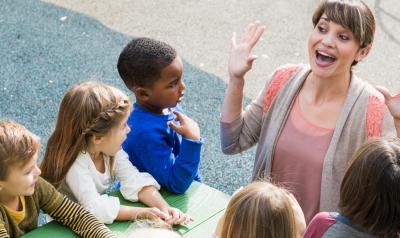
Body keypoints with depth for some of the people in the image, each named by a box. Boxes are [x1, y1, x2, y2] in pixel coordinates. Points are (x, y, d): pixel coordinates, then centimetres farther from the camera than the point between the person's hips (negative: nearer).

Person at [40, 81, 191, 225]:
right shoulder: (73, 160, -26)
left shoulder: (110, 148, -8)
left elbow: (135, 182, -10)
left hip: (103, 223, 5)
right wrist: (142, 213, -27)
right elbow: (96, 209, -30)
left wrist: (164, 208, -23)